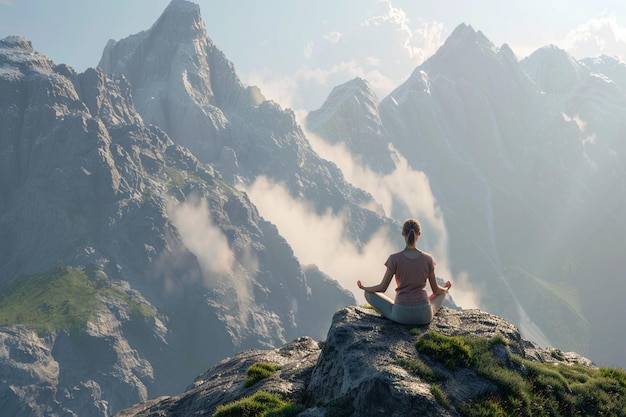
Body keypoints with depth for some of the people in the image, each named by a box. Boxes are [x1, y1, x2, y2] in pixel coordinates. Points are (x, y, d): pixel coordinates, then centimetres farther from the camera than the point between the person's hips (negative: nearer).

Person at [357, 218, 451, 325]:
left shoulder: (394, 259, -10)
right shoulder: (428, 259, -5)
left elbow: (382, 288, -2)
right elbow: (436, 289, 7)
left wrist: (364, 288, 18)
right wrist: (446, 288, 31)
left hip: (401, 315, -2)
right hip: (425, 316, 2)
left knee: (369, 293, 19)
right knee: (442, 293, 32)